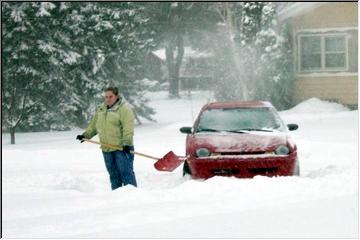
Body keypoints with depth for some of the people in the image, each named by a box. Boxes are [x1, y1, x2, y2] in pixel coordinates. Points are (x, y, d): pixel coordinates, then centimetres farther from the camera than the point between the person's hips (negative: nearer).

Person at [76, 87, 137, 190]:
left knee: (126, 172, -9)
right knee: (113, 174, 10)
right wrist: (85, 135, 12)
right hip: (107, 148, 7)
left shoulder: (124, 109, -8)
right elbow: (93, 125, 23)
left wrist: (126, 143, -27)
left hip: (122, 147, -7)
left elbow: (128, 128, -17)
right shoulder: (101, 110, 15)